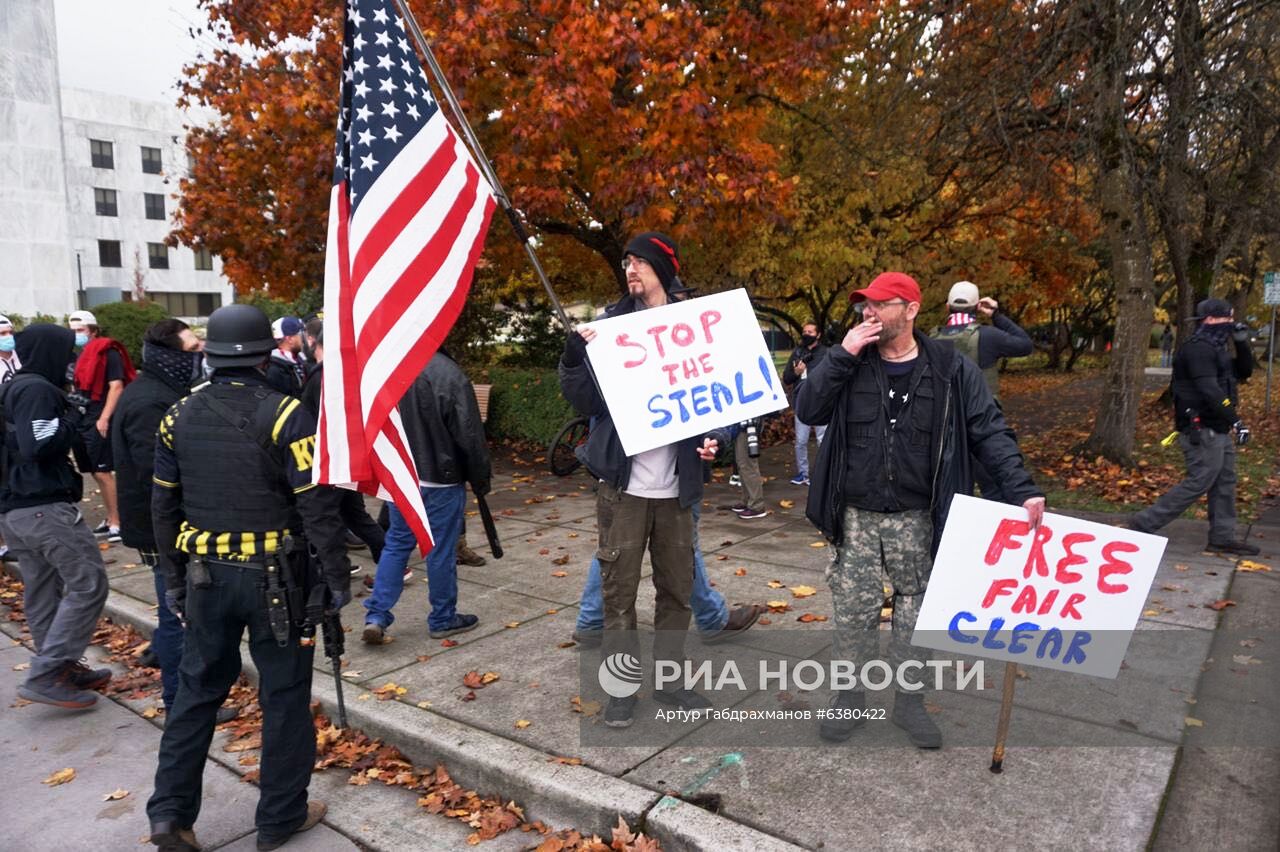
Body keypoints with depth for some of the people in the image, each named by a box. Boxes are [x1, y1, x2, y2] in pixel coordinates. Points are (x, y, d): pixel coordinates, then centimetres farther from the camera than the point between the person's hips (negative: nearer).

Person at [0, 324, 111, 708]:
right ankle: (45, 675, -8)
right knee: (87, 584, -8)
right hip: (45, 506, -11)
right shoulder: (37, 389, -14)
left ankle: (63, 669, 24)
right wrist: (74, 417, -11)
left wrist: (70, 413, 12)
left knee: (42, 593, 14)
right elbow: (40, 446, -23)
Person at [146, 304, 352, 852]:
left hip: (205, 574, 5)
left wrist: (173, 578, 18)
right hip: (273, 576, -4)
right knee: (284, 694, 9)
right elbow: (317, 507, -16)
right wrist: (337, 575, -7)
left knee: (198, 688, 20)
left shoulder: (179, 417, 2)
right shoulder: (285, 416, -14)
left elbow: (163, 507, 8)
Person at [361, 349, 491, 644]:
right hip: (440, 479, -6)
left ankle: (376, 616, 12)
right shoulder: (448, 374, -19)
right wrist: (481, 478, -4)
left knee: (396, 543, 16)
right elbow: (469, 435, -15)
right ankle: (442, 619, 19)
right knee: (441, 550, 6)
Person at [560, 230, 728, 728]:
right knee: (619, 589, 5)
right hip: (623, 483, -2)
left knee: (677, 587, 12)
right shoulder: (612, 324, 0)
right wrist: (575, 355, -20)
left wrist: (713, 438, -9)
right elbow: (584, 400, -3)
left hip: (676, 486, 2)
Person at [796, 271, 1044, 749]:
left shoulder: (951, 370, -4)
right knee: (852, 612, 6)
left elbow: (989, 432, -3)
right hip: (856, 516, 1)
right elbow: (806, 411, -8)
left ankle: (909, 702, 30)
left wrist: (1022, 489, -15)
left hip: (917, 519, 0)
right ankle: (849, 697, 25)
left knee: (916, 614, 12)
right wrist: (842, 355, -16)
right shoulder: (850, 362, 1)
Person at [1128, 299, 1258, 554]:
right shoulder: (1198, 348, -16)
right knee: (1198, 482, -9)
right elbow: (1209, 390, -26)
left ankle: (1223, 537, 20)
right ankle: (1143, 524, -5)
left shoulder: (1214, 349, 18)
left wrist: (1242, 344, 9)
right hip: (1201, 430, -10)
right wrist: (1235, 421, -30)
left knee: (1225, 483, 12)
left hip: (1218, 430, 10)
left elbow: (1244, 372, 24)